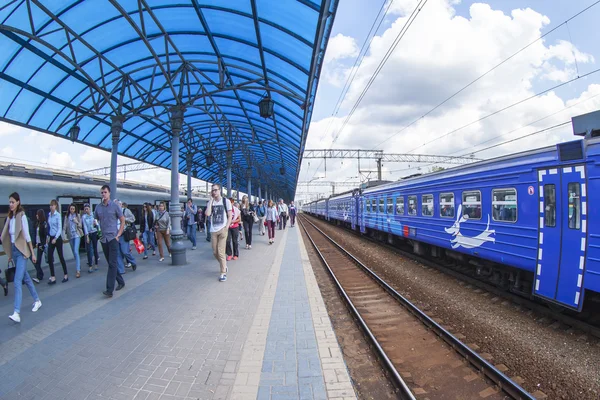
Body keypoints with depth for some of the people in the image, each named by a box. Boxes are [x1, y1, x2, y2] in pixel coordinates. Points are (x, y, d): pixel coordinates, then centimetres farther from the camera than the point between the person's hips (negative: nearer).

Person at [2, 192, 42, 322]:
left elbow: (27, 236, -10)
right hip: (13, 250, 7)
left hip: (21, 251, -7)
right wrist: (9, 254, 14)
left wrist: (32, 253, -8)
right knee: (25, 278, 16)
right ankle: (37, 301, 30)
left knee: (17, 281, -12)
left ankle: (17, 313, -13)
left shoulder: (22, 216, -11)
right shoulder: (9, 217, 8)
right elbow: (8, 236, 12)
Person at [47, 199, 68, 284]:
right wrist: (48, 237, 12)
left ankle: (65, 275, 14)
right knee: (49, 258, 1)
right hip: (51, 238, 5)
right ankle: (52, 277, 8)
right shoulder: (49, 215, 6)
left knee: (61, 257, 2)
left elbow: (60, 228, -13)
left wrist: (55, 238, -19)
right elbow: (49, 226, 15)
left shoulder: (58, 215, -11)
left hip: (57, 238, -5)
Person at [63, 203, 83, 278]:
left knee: (76, 251, -14)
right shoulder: (66, 216, 6)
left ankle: (78, 270, -17)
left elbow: (80, 226, 3)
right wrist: (64, 234, -10)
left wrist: (77, 222, -18)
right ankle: (79, 266, 28)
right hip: (70, 236, 3)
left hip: (77, 235, -3)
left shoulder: (78, 216, 1)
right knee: (74, 252, 12)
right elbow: (64, 226, 3)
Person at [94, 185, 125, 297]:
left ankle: (109, 290, -8)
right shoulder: (98, 207, 7)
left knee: (112, 264, -8)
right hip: (103, 239, 5)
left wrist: (118, 235, -7)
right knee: (110, 263, 12)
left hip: (113, 238, -5)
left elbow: (122, 221, 0)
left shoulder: (115, 205, -4)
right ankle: (121, 282, 28)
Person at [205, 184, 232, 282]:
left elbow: (230, 216, 1)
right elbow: (207, 213, -12)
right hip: (213, 230, 4)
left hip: (222, 230, -4)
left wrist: (226, 228, -10)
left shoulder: (226, 201, 0)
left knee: (220, 252, -7)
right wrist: (211, 199, -8)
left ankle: (223, 273, 4)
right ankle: (224, 265, 35)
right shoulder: (210, 202, 7)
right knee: (215, 252, 9)